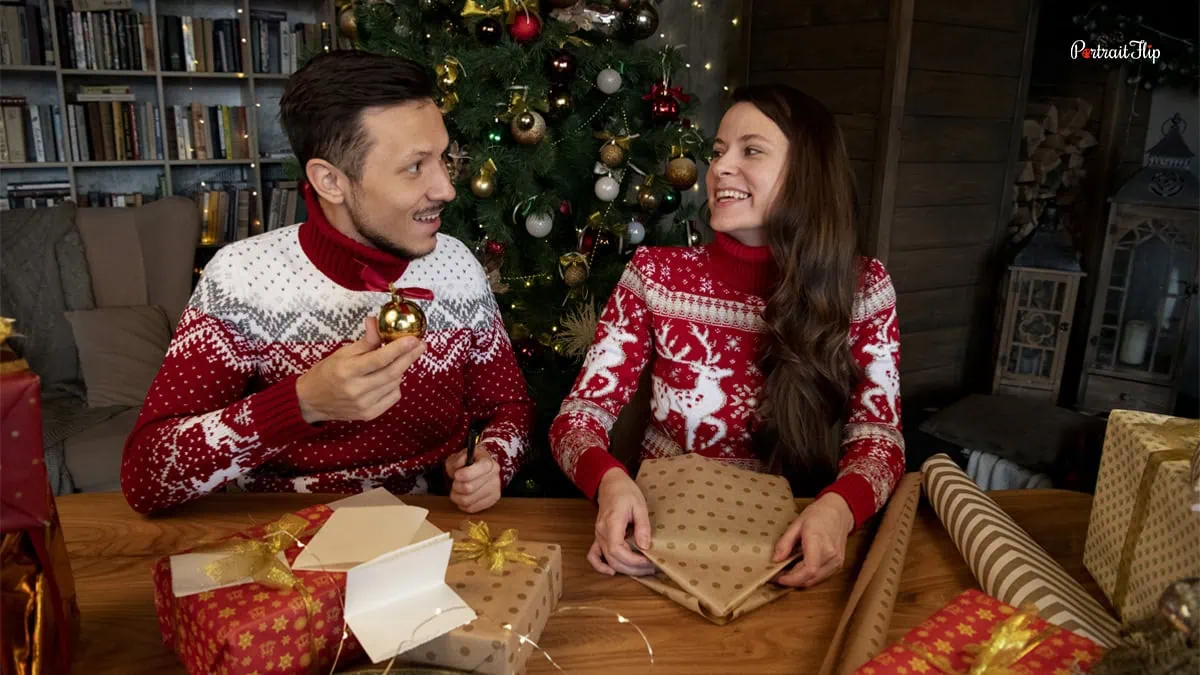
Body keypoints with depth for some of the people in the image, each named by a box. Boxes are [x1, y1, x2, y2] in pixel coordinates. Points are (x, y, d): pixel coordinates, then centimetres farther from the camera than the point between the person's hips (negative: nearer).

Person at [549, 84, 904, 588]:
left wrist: (838, 507, -28)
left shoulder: (863, 288, -3)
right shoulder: (655, 274, -5)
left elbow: (878, 433, -5)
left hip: (789, 543, 1)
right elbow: (581, 412, -5)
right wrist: (611, 481, -28)